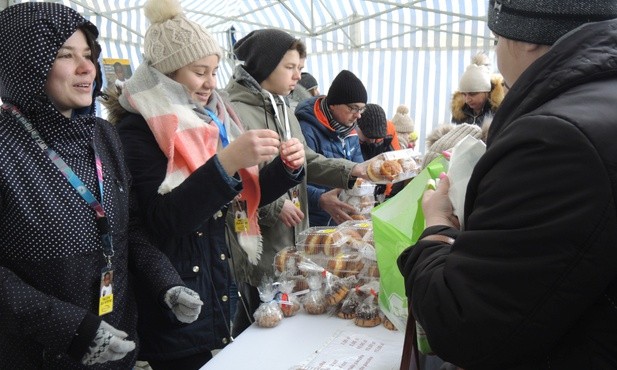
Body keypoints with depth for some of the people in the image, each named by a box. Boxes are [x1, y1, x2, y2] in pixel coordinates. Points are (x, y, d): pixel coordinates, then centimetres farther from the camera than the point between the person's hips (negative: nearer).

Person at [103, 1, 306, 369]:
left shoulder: (211, 117, 6)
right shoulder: (138, 129, -15)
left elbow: (243, 197, 11)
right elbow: (163, 220, -25)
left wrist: (287, 167, -7)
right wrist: (226, 162, -34)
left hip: (220, 284, 7)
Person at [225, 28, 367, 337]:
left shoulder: (281, 108, 13)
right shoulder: (234, 112, -19)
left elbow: (305, 159, 13)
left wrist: (349, 171, 0)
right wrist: (274, 206, -20)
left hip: (289, 238, 9)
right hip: (257, 244, -9)